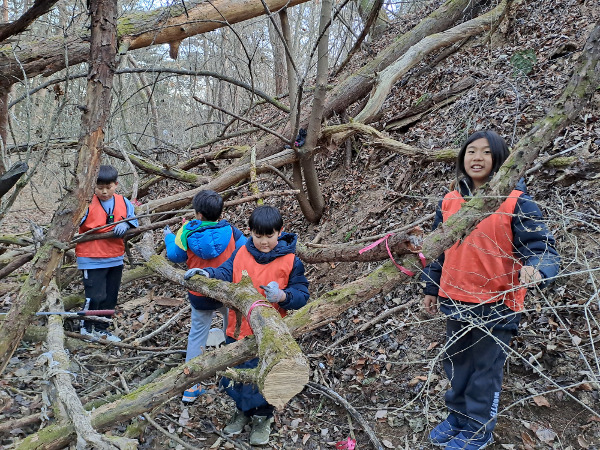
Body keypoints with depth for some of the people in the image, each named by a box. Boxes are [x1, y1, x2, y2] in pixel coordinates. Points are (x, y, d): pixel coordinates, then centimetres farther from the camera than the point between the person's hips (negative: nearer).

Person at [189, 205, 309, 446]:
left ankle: (262, 417, 39)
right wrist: (208, 274, -28)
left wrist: (281, 296, -30)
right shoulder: (241, 254, -2)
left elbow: (301, 295, -11)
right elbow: (225, 273, -8)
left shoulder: (291, 261, -11)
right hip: (238, 329, 4)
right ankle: (243, 410, 46)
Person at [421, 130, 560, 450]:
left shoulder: (516, 202, -10)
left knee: (485, 371, 10)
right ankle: (458, 417, 40)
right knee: (456, 365, 19)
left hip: (495, 305, -5)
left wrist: (535, 269, -34)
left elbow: (541, 247, -12)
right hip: (455, 302, 5)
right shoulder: (449, 202, 4)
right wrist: (431, 288, 16)